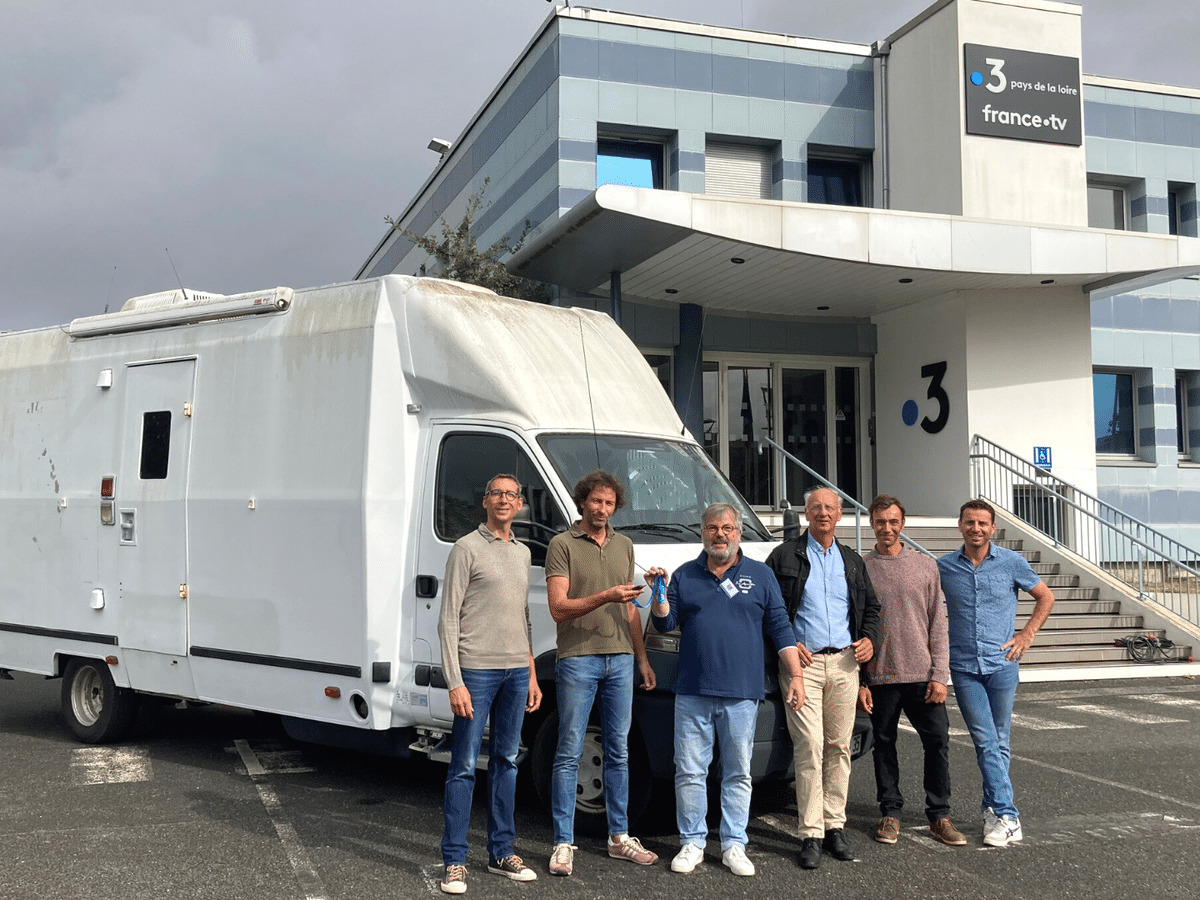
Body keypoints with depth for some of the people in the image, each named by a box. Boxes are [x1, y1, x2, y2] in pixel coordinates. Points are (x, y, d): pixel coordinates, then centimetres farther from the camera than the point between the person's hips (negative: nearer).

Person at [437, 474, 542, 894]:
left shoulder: (522, 552, 16)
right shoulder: (467, 549, -4)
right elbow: (448, 620, -7)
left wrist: (532, 675, 16)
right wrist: (454, 682, -14)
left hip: (516, 671, 6)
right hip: (476, 669, -6)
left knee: (506, 761, 12)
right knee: (464, 766, -2)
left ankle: (501, 852, 22)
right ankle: (455, 860, 6)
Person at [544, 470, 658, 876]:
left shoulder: (624, 546, 15)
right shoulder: (562, 545, -4)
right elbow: (558, 608, -12)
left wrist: (642, 658, 16)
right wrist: (605, 597, -24)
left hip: (620, 660, 5)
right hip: (578, 659, -5)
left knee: (618, 752, 11)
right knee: (569, 754, -1)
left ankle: (619, 837, 21)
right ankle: (564, 844, 6)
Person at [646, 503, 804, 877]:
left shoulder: (760, 576, 8)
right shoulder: (685, 575, 10)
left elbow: (780, 629, 7)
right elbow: (666, 623, 5)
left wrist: (795, 676, 1)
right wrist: (659, 594, -13)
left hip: (741, 695, 0)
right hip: (692, 693, 1)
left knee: (738, 774, 7)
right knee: (689, 772, 3)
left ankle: (734, 845, 16)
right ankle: (692, 843, 15)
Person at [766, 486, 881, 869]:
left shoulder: (852, 561, 18)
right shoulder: (785, 556, 5)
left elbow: (871, 606, 24)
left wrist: (870, 638, 5)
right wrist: (787, 644, -8)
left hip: (844, 663, 4)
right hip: (804, 663, -4)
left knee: (839, 747, 5)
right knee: (809, 748, -9)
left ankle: (835, 825, 15)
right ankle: (811, 834, -5)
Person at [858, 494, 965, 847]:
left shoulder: (926, 566, 6)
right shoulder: (860, 569, 2)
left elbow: (938, 624, 5)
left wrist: (939, 674, -3)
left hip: (923, 674, 1)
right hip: (880, 676, -1)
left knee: (938, 741, 0)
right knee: (884, 744, 7)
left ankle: (939, 815, 13)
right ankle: (890, 812, 20)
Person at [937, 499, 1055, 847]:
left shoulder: (1011, 563, -1)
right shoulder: (944, 567, 1)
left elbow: (1045, 597, 12)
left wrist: (1026, 635, 3)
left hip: (1002, 664, 0)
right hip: (964, 667, 0)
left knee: (998, 742, 8)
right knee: (986, 742, -4)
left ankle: (993, 808, 22)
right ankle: (1006, 816, -2)